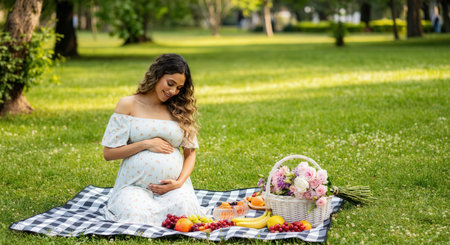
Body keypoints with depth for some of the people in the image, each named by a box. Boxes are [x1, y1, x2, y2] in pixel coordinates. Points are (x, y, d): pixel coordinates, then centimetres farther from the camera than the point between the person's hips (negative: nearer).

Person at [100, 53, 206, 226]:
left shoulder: (180, 110, 12)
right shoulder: (128, 105, 2)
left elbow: (190, 153, 11)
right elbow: (108, 153, -1)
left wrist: (179, 182, -6)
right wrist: (146, 144, -10)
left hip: (173, 184, 2)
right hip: (135, 184, -1)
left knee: (183, 211, -30)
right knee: (135, 217, -31)